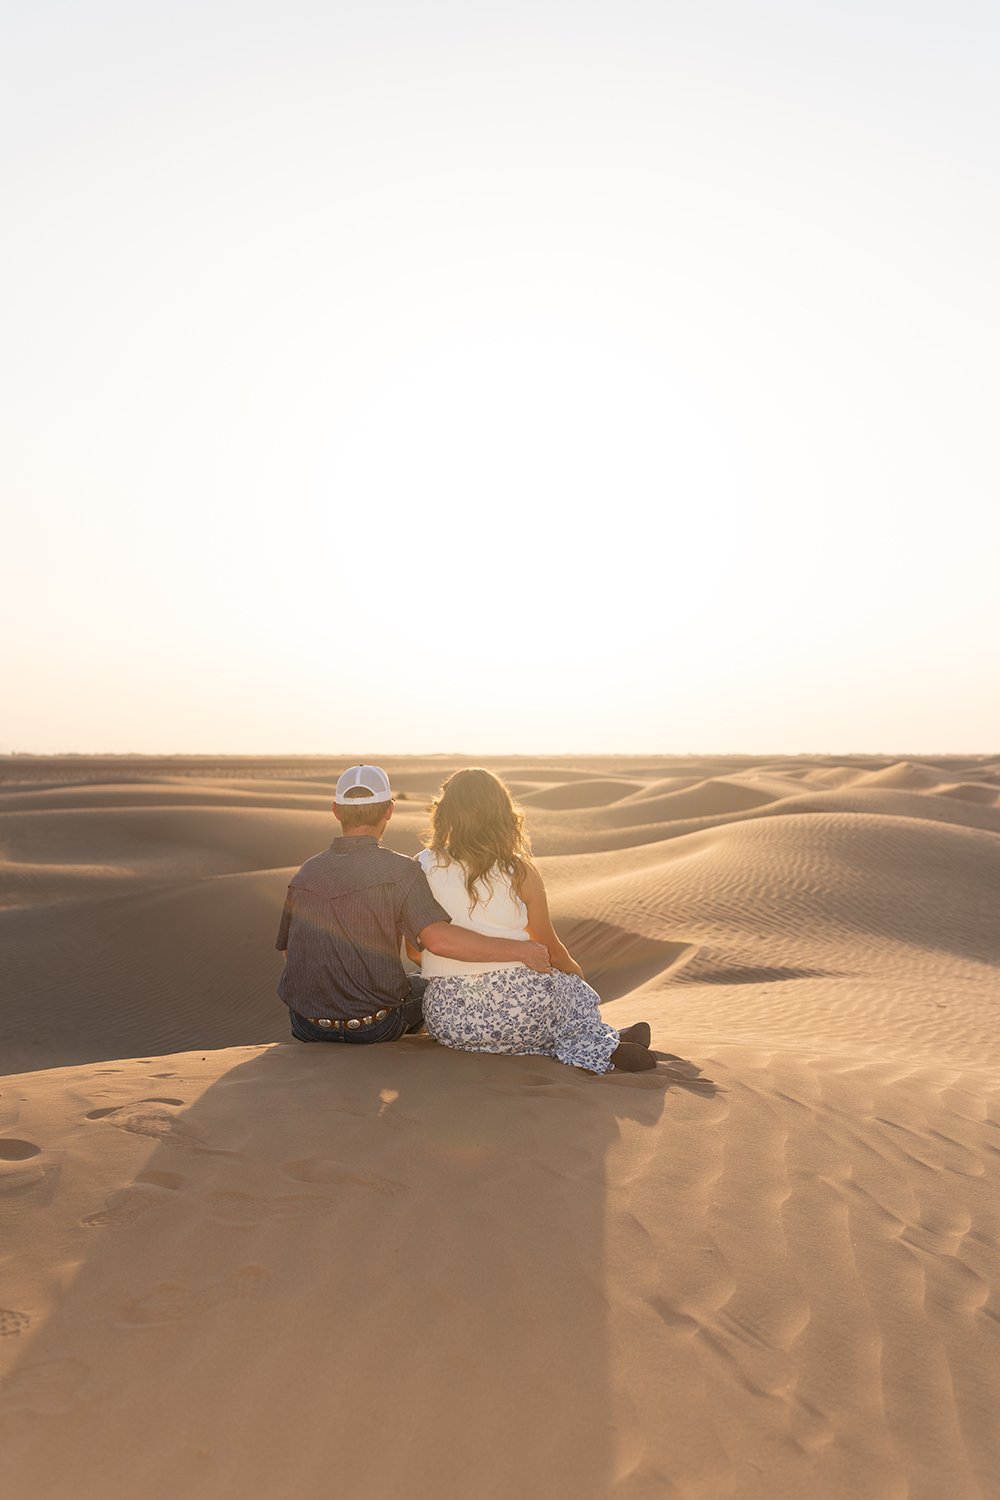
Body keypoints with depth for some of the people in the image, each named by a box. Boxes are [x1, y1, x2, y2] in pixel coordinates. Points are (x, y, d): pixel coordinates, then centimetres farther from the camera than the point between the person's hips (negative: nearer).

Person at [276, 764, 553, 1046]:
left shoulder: (305, 872, 0)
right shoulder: (399, 871, -16)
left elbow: (288, 952, 8)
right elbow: (438, 939, -30)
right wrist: (521, 950, -24)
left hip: (306, 1029, 4)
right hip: (374, 1028, -4)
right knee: (426, 987, 26)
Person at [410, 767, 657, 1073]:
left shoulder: (423, 867, -3)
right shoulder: (520, 871, -6)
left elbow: (414, 949, 4)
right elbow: (549, 946, 6)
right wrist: (574, 969, 29)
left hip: (446, 1018, 1)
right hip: (519, 1004, -1)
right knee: (574, 990, 31)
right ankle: (604, 1046, 12)